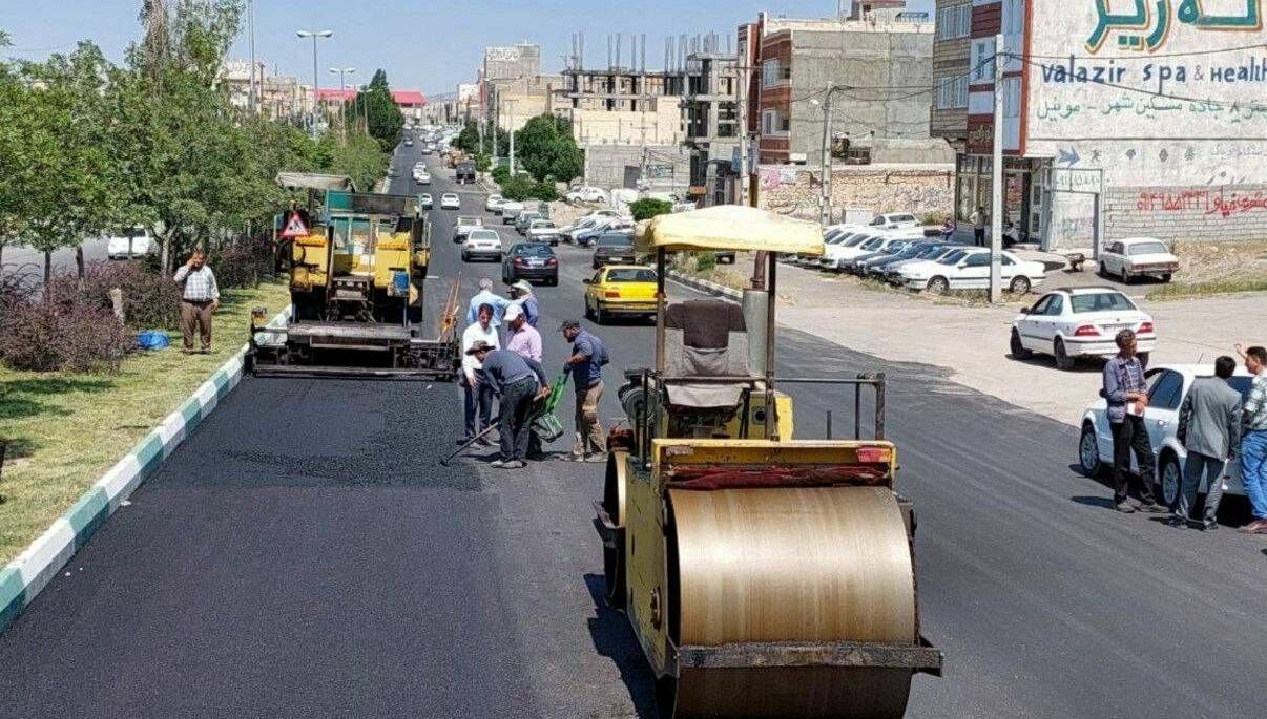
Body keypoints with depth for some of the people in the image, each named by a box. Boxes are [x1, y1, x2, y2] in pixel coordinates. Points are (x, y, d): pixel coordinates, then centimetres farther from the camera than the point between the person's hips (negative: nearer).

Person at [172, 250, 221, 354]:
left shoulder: (207, 270, 15)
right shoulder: (184, 270, 5)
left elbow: (213, 286, 20)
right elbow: (176, 279, -14)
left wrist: (215, 299, 12)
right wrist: (187, 267, -10)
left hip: (205, 304, 2)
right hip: (188, 304, -2)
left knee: (206, 327, 3)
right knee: (188, 327, -1)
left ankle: (206, 347, 13)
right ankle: (188, 347, 8)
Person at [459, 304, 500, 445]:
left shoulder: (493, 330, 12)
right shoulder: (471, 331, -6)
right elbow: (466, 355, -14)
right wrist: (469, 374, -27)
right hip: (474, 373, -5)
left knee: (487, 406, 7)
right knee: (471, 405, -7)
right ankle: (470, 434, -2)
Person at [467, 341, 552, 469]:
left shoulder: (486, 364, 12)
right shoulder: (508, 353, 31)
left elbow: (496, 388, 6)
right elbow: (535, 364, 26)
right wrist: (544, 385, 27)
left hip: (514, 386, -7)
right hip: (531, 382, 7)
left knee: (505, 423, 5)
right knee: (522, 423, 16)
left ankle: (508, 459, 6)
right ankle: (519, 458, 18)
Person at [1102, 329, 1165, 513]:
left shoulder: (1136, 362, 12)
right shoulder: (1112, 365, -9)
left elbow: (1142, 385, 19)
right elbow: (1112, 394, -13)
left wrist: (1142, 397, -2)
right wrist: (1135, 396, -9)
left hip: (1137, 415, 7)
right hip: (1121, 417, -7)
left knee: (1147, 458, 6)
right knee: (1122, 461, 1)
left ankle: (1148, 500, 12)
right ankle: (1120, 500, 12)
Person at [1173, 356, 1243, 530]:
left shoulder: (1197, 384, -5)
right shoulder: (1234, 396, -12)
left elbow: (1184, 410, 3)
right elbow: (1235, 426, -5)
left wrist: (1182, 433, 16)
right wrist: (1232, 447, 8)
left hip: (1195, 442, 3)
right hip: (1217, 445, -2)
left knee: (1190, 480, 13)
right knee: (1214, 484, 8)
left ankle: (1181, 516, 16)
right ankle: (1209, 520, 9)